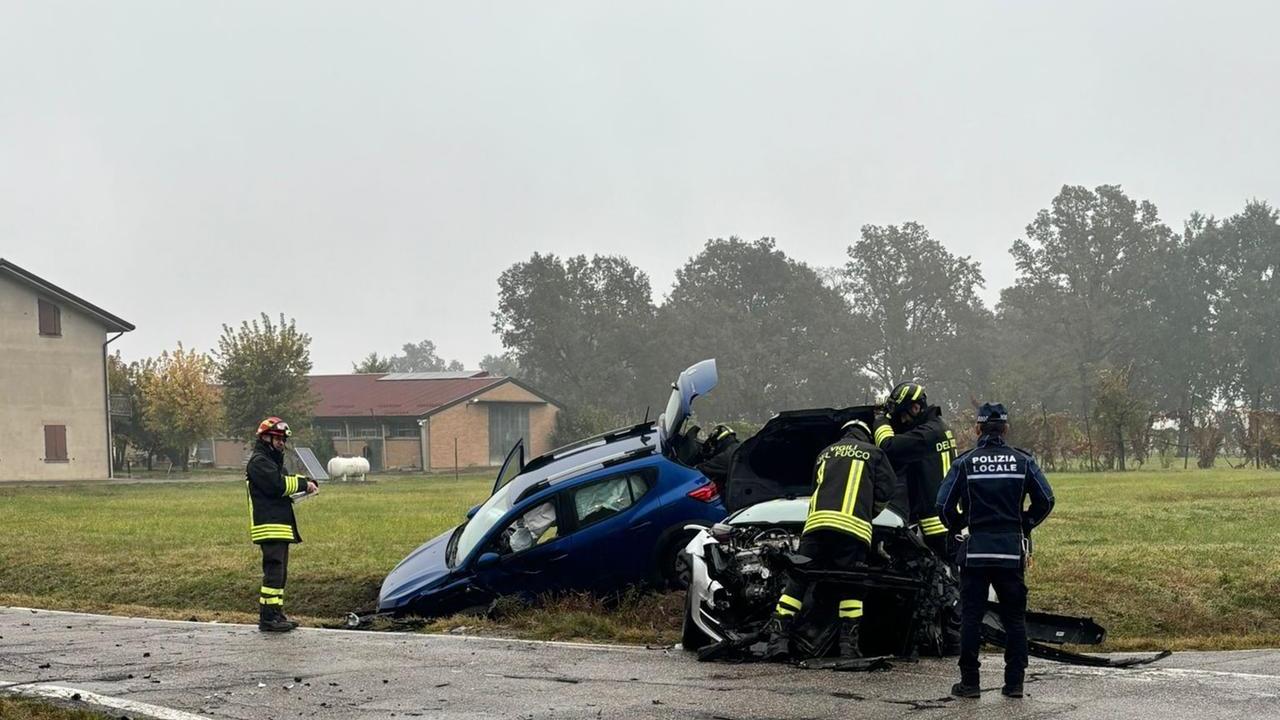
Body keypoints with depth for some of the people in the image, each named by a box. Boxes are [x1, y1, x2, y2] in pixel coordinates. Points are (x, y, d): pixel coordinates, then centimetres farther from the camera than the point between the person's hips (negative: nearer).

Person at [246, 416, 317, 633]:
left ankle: (276, 614, 19)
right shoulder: (259, 462, -10)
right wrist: (303, 484, -10)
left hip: (281, 527, 11)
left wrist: (307, 483, -1)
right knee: (274, 570, -13)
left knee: (280, 572, 13)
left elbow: (288, 481, 20)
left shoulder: (274, 461, 24)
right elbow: (278, 485, -21)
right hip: (269, 527, -11)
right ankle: (267, 618, -13)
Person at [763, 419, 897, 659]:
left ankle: (778, 636, -5)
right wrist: (869, 513, 29)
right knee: (851, 586, 5)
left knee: (797, 581, 3)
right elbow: (887, 490, 14)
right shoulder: (873, 453, 17)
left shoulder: (825, 454, 28)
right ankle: (849, 643, -3)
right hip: (854, 527, -3)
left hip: (817, 521, 3)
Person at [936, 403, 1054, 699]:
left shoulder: (964, 463, -2)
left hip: (975, 551, -1)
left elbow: (944, 505, -6)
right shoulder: (1023, 461, 2)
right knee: (1014, 617, 9)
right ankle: (1014, 683, 7)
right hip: (1012, 550, 1)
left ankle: (969, 683, 4)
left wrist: (959, 526, 13)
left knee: (971, 617, 5)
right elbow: (1045, 500, 0)